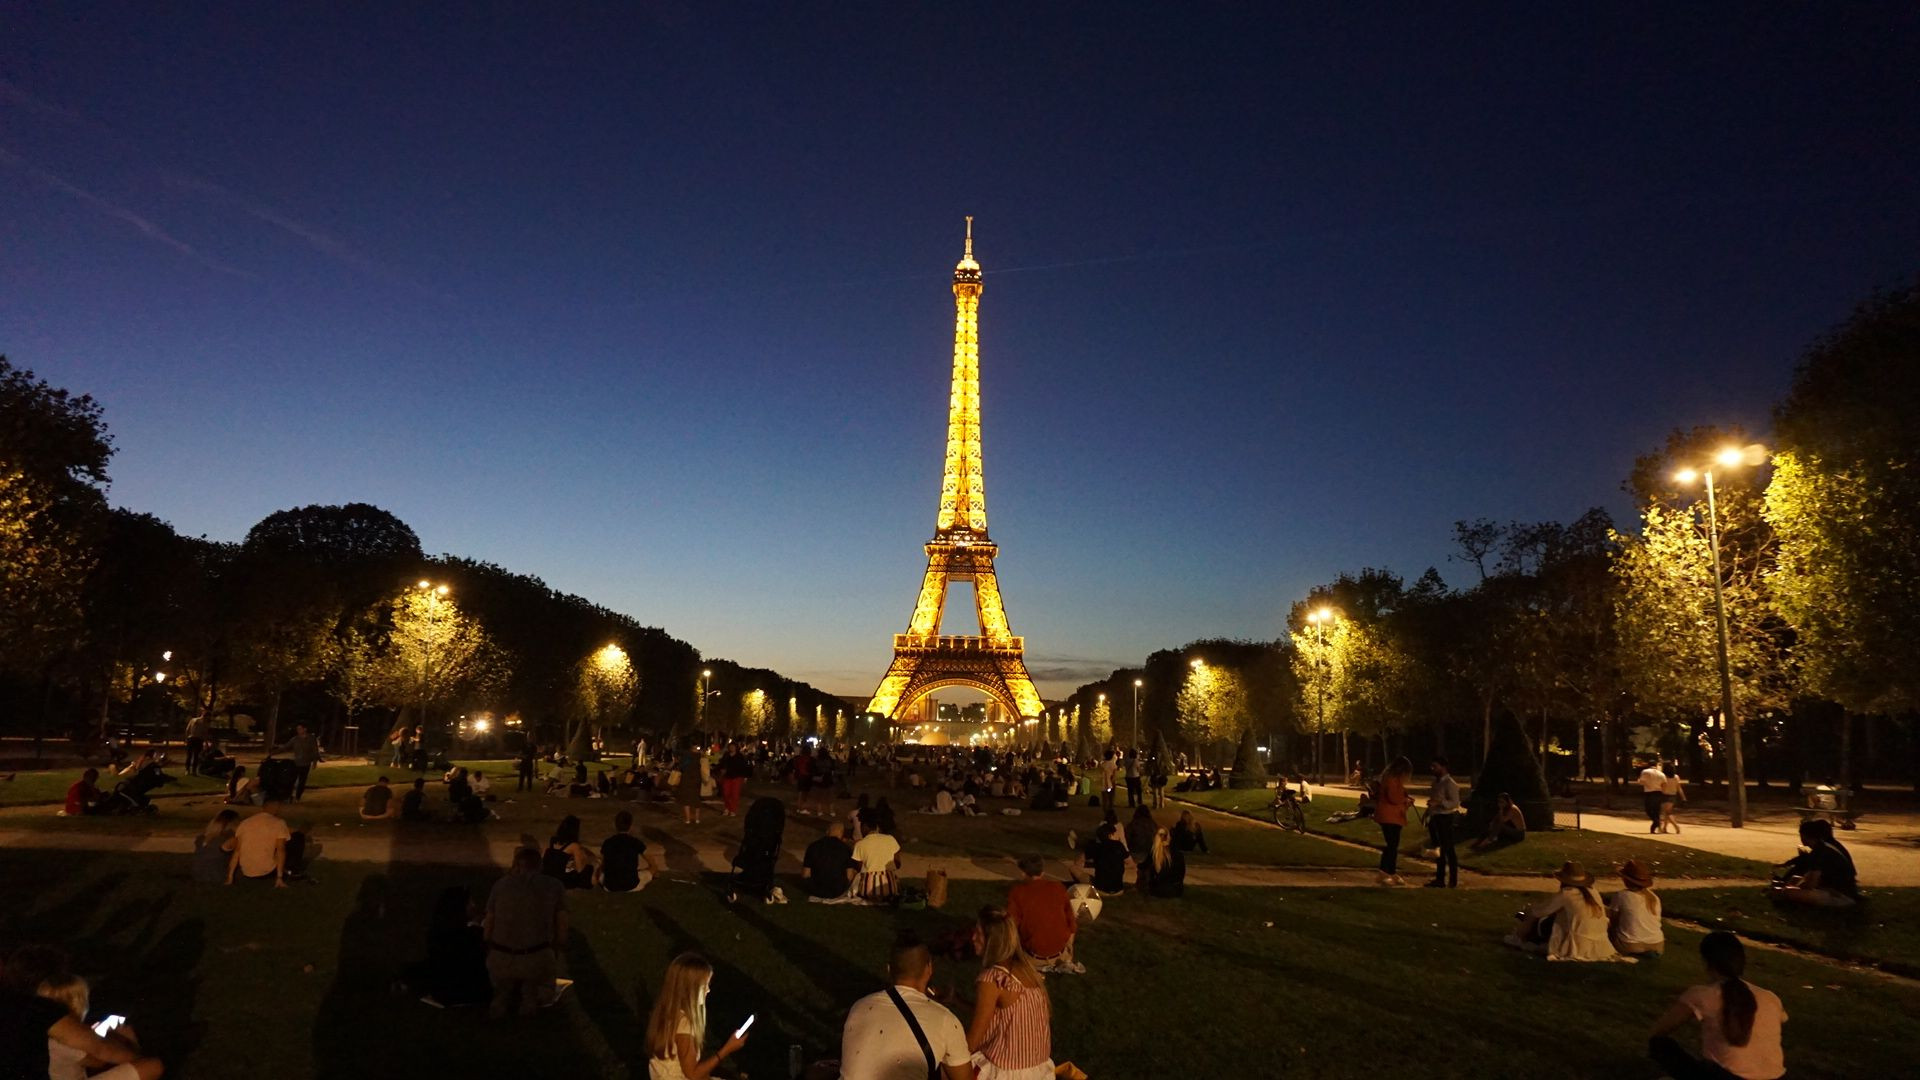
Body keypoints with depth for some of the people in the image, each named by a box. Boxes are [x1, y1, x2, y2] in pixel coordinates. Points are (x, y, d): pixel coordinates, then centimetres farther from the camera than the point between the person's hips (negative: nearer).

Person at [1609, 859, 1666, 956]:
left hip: (1631, 947, -6)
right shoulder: (1654, 896, 3)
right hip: (1656, 945, 6)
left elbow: (1613, 922, -3)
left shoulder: (1621, 896, -12)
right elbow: (1657, 920, 13)